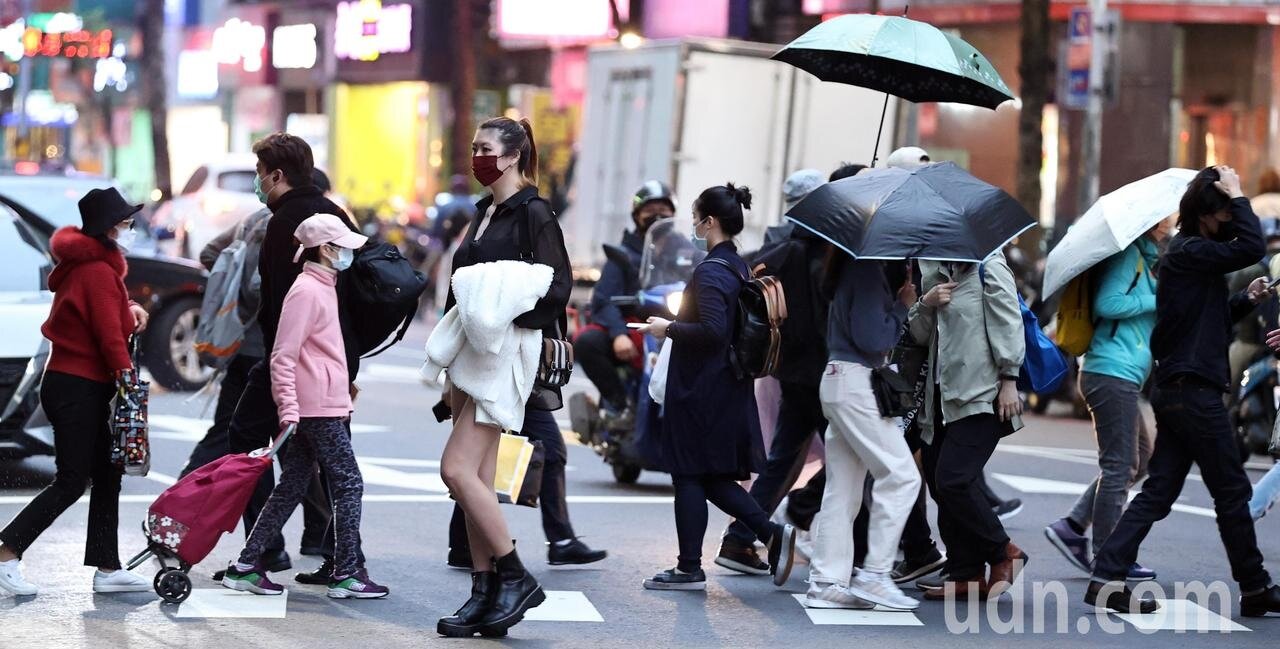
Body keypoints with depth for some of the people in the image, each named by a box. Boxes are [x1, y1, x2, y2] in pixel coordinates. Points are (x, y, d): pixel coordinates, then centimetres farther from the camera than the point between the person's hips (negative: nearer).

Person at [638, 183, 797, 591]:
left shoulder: (710, 272, -17)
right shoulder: (739, 267, 12)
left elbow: (712, 330, -25)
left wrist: (669, 329, -12)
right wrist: (677, 327, 18)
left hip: (700, 388, -9)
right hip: (730, 386, 9)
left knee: (689, 475, 0)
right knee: (712, 477, 14)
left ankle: (690, 569, 5)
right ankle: (771, 533, 3)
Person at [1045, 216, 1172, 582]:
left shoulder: (1147, 260, 20)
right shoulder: (1129, 254, -9)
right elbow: (1107, 303, -20)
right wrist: (1157, 300, -14)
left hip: (1123, 378, 10)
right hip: (1113, 374, -10)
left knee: (1138, 458, 16)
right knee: (1119, 465, -5)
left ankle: (1072, 527, 15)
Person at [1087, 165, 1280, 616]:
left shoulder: (1191, 254, 19)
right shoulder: (1189, 252, -12)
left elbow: (1213, 319, 27)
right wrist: (1237, 196, -12)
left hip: (1175, 391, 10)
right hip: (1194, 390, -10)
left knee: (1157, 492, 5)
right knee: (1232, 491, 0)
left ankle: (1106, 578, -1)